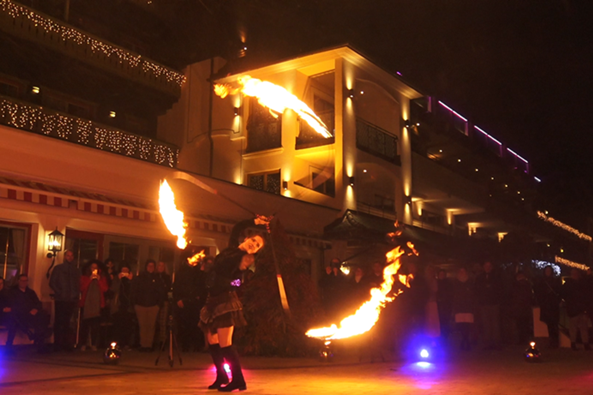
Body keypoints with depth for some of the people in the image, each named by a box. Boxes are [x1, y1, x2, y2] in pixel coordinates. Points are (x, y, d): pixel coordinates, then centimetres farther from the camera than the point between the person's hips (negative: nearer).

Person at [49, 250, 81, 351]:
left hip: (72, 300, 2)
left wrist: (76, 294, 0)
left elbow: (79, 285, 16)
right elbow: (52, 283, 4)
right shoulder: (58, 268, 9)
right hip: (60, 300, -2)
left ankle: (67, 344, 3)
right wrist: (59, 293, -6)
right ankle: (58, 344, 2)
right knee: (59, 321, -3)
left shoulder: (77, 270, 17)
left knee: (67, 322, -1)